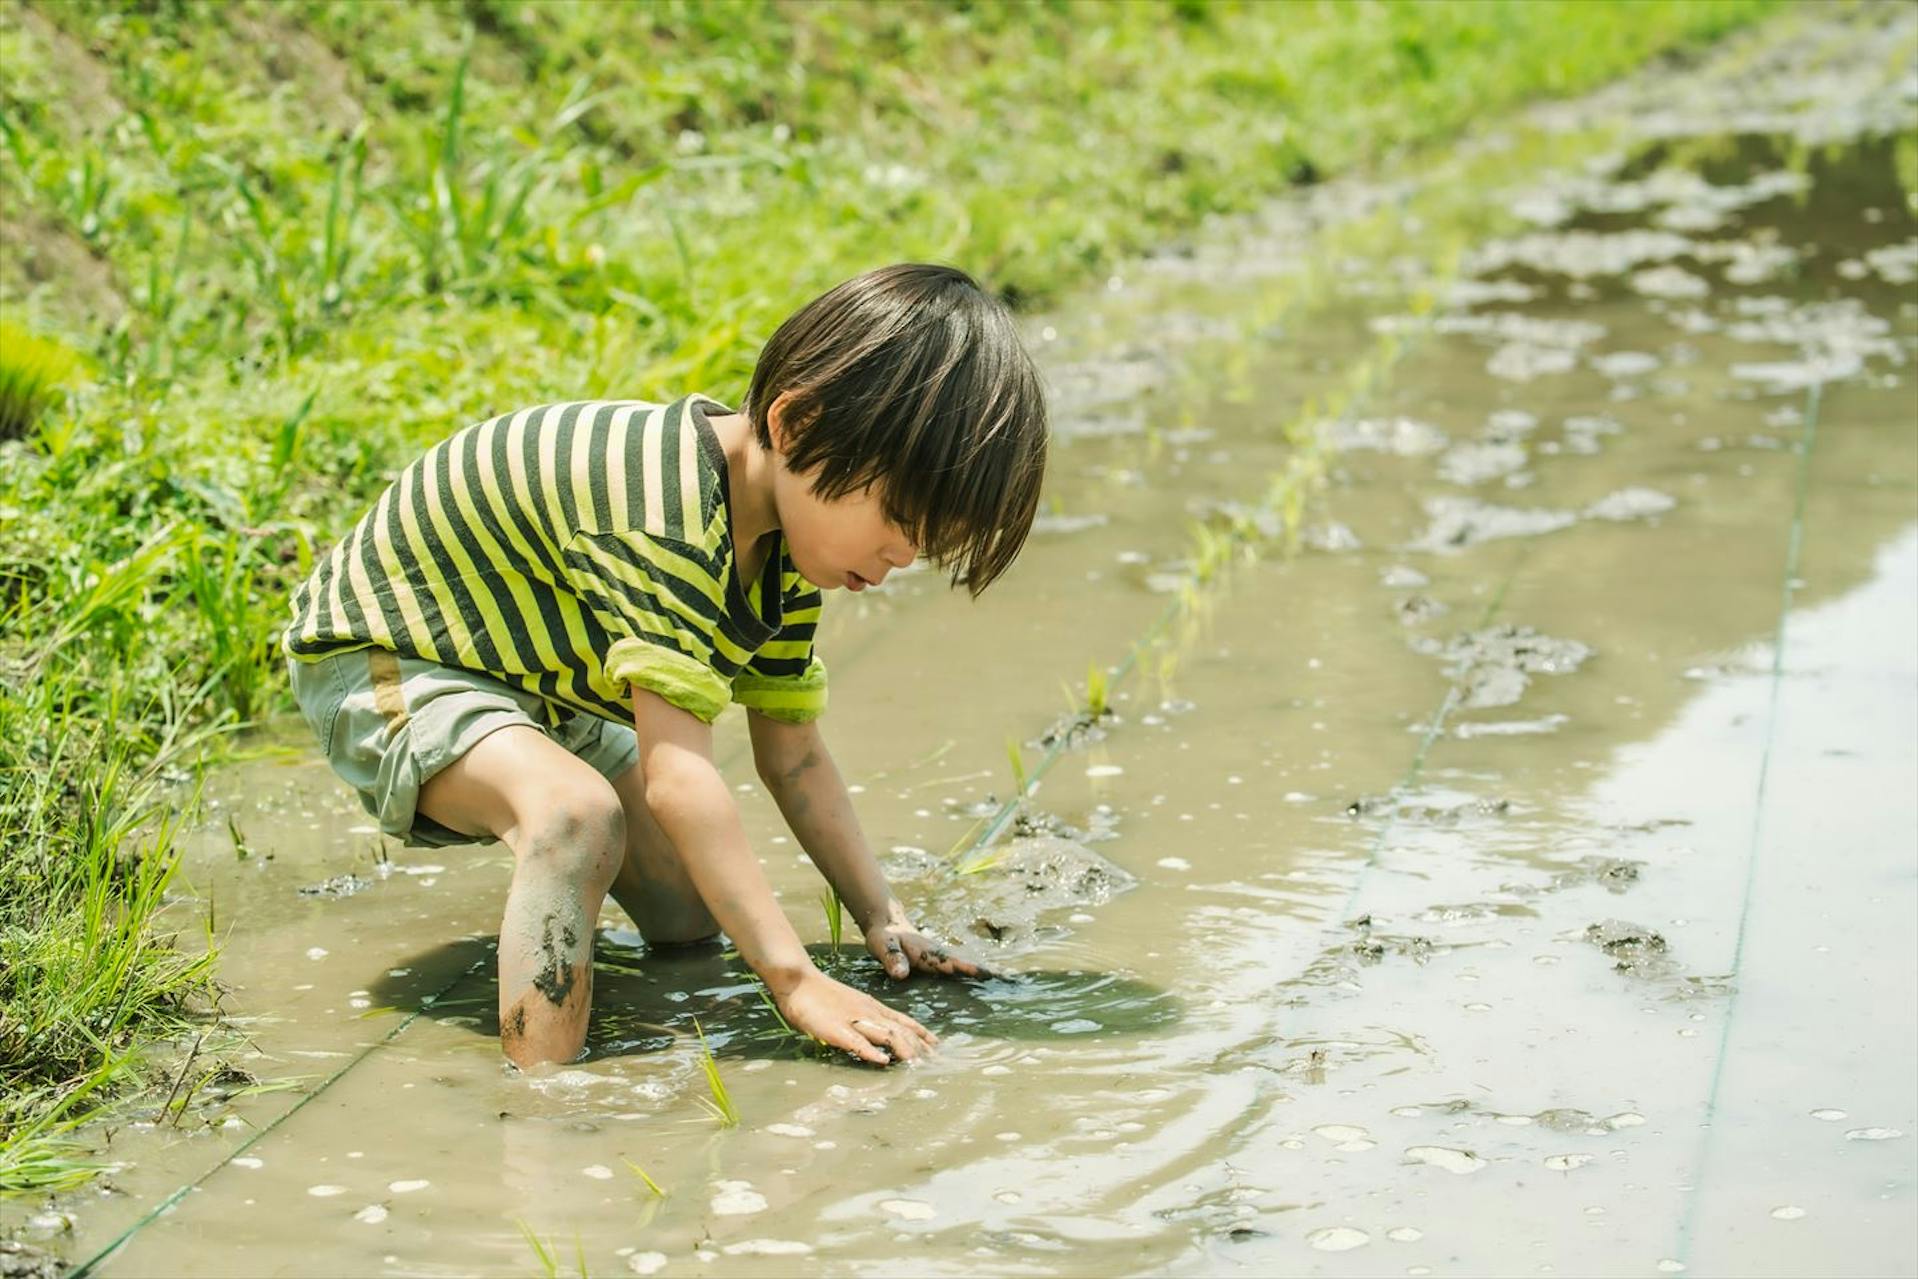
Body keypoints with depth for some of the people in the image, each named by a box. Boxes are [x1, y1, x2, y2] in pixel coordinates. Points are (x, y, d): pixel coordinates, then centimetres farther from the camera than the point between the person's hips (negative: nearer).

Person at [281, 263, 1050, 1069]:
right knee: (579, 813, -37)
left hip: (542, 682, 9)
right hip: (379, 661, -9)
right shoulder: (671, 518, -39)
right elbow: (677, 777, -43)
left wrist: (883, 920, -5)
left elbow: (791, 748, 2)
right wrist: (794, 979, -44)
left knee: (689, 917, 13)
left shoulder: (782, 543, -8)